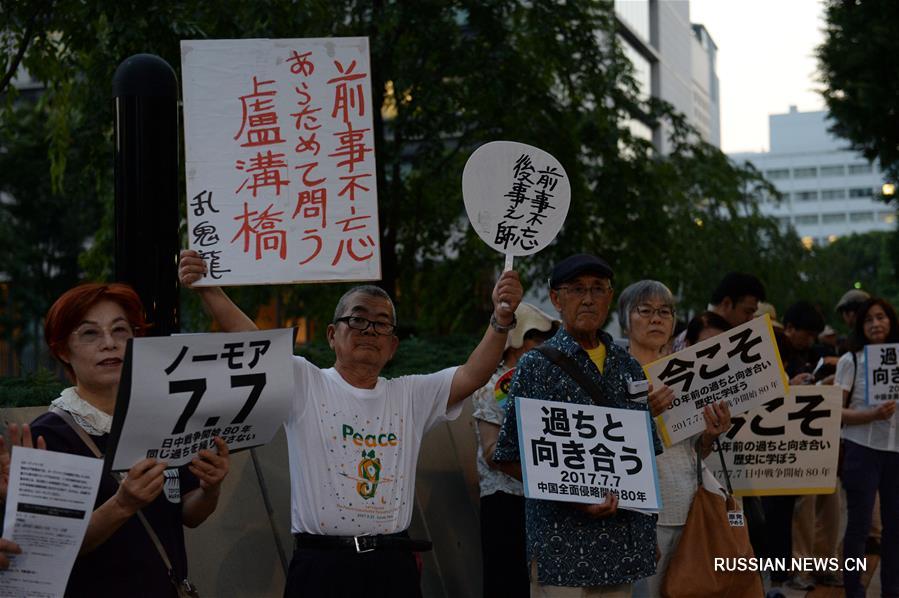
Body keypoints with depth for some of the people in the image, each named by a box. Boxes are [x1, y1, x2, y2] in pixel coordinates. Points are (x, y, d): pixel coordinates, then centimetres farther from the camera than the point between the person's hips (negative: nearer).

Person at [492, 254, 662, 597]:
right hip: (564, 543, -5)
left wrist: (648, 535, 10)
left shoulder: (628, 367, 12)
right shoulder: (537, 367, -4)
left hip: (624, 544, 5)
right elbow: (511, 459, -7)